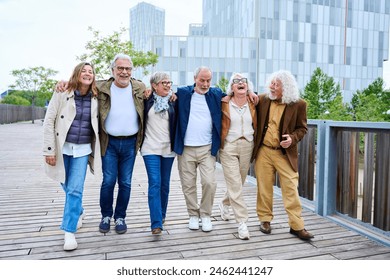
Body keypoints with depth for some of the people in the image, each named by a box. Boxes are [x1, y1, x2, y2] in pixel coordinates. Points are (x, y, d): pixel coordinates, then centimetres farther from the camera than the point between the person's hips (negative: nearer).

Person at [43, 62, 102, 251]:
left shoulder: (95, 98, 0)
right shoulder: (62, 95, -6)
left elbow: (98, 122, 9)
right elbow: (49, 122, -7)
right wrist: (49, 150, -11)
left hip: (83, 149, 0)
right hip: (62, 148, 0)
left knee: (75, 190, -6)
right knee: (67, 187, 13)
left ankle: (69, 231, 3)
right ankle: (78, 212, 40)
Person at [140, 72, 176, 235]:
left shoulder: (173, 101, 4)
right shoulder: (147, 100, 0)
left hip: (168, 148, 2)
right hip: (150, 148, -2)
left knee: (165, 184, 12)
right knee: (155, 183, -10)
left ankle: (161, 215, 31)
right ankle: (156, 223, -8)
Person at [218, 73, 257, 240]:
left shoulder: (253, 104, 5)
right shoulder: (224, 104, -3)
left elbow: (256, 126, 12)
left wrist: (256, 145, 11)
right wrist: (218, 145, 1)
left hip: (247, 146, 4)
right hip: (229, 147, -3)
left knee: (238, 183, 14)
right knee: (235, 186, -6)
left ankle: (224, 204, 43)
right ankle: (242, 222, 0)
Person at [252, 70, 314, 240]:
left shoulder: (298, 104, -4)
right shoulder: (262, 100, 2)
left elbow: (302, 128, 2)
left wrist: (292, 138, -15)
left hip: (285, 153, -2)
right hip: (263, 151, 2)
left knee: (291, 189, 0)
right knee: (264, 187, 10)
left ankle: (297, 226, 11)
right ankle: (265, 219, 25)